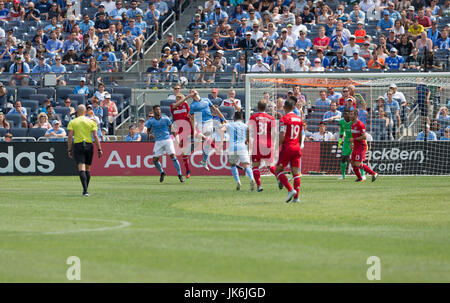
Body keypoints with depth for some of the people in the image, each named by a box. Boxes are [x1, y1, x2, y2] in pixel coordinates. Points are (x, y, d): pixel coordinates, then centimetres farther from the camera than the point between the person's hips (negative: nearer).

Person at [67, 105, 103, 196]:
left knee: (81, 168, -9)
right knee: (87, 169, 15)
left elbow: (70, 136, -4)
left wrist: (69, 150, 1)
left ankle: (85, 190, -24)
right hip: (89, 146, 2)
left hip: (78, 145, -2)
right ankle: (85, 190, 21)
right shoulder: (91, 122, 4)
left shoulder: (72, 122, 2)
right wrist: (99, 149, 1)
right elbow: (95, 136, -1)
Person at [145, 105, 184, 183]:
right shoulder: (151, 121, 0)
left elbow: (171, 127, 11)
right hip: (158, 141, 2)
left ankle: (180, 175, -7)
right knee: (155, 160, -3)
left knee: (173, 156, -14)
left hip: (167, 139, -2)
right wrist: (150, 134, -8)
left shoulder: (165, 119, -1)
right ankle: (162, 173, 25)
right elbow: (148, 130, 13)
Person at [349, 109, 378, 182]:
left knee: (358, 164, -14)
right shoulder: (352, 124, 11)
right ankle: (359, 178, 22)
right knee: (353, 163, 7)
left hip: (361, 147, -9)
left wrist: (354, 139, -18)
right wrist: (352, 143, 11)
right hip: (356, 147, 9)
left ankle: (374, 174, -4)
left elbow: (364, 137, -22)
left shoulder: (360, 124, -18)